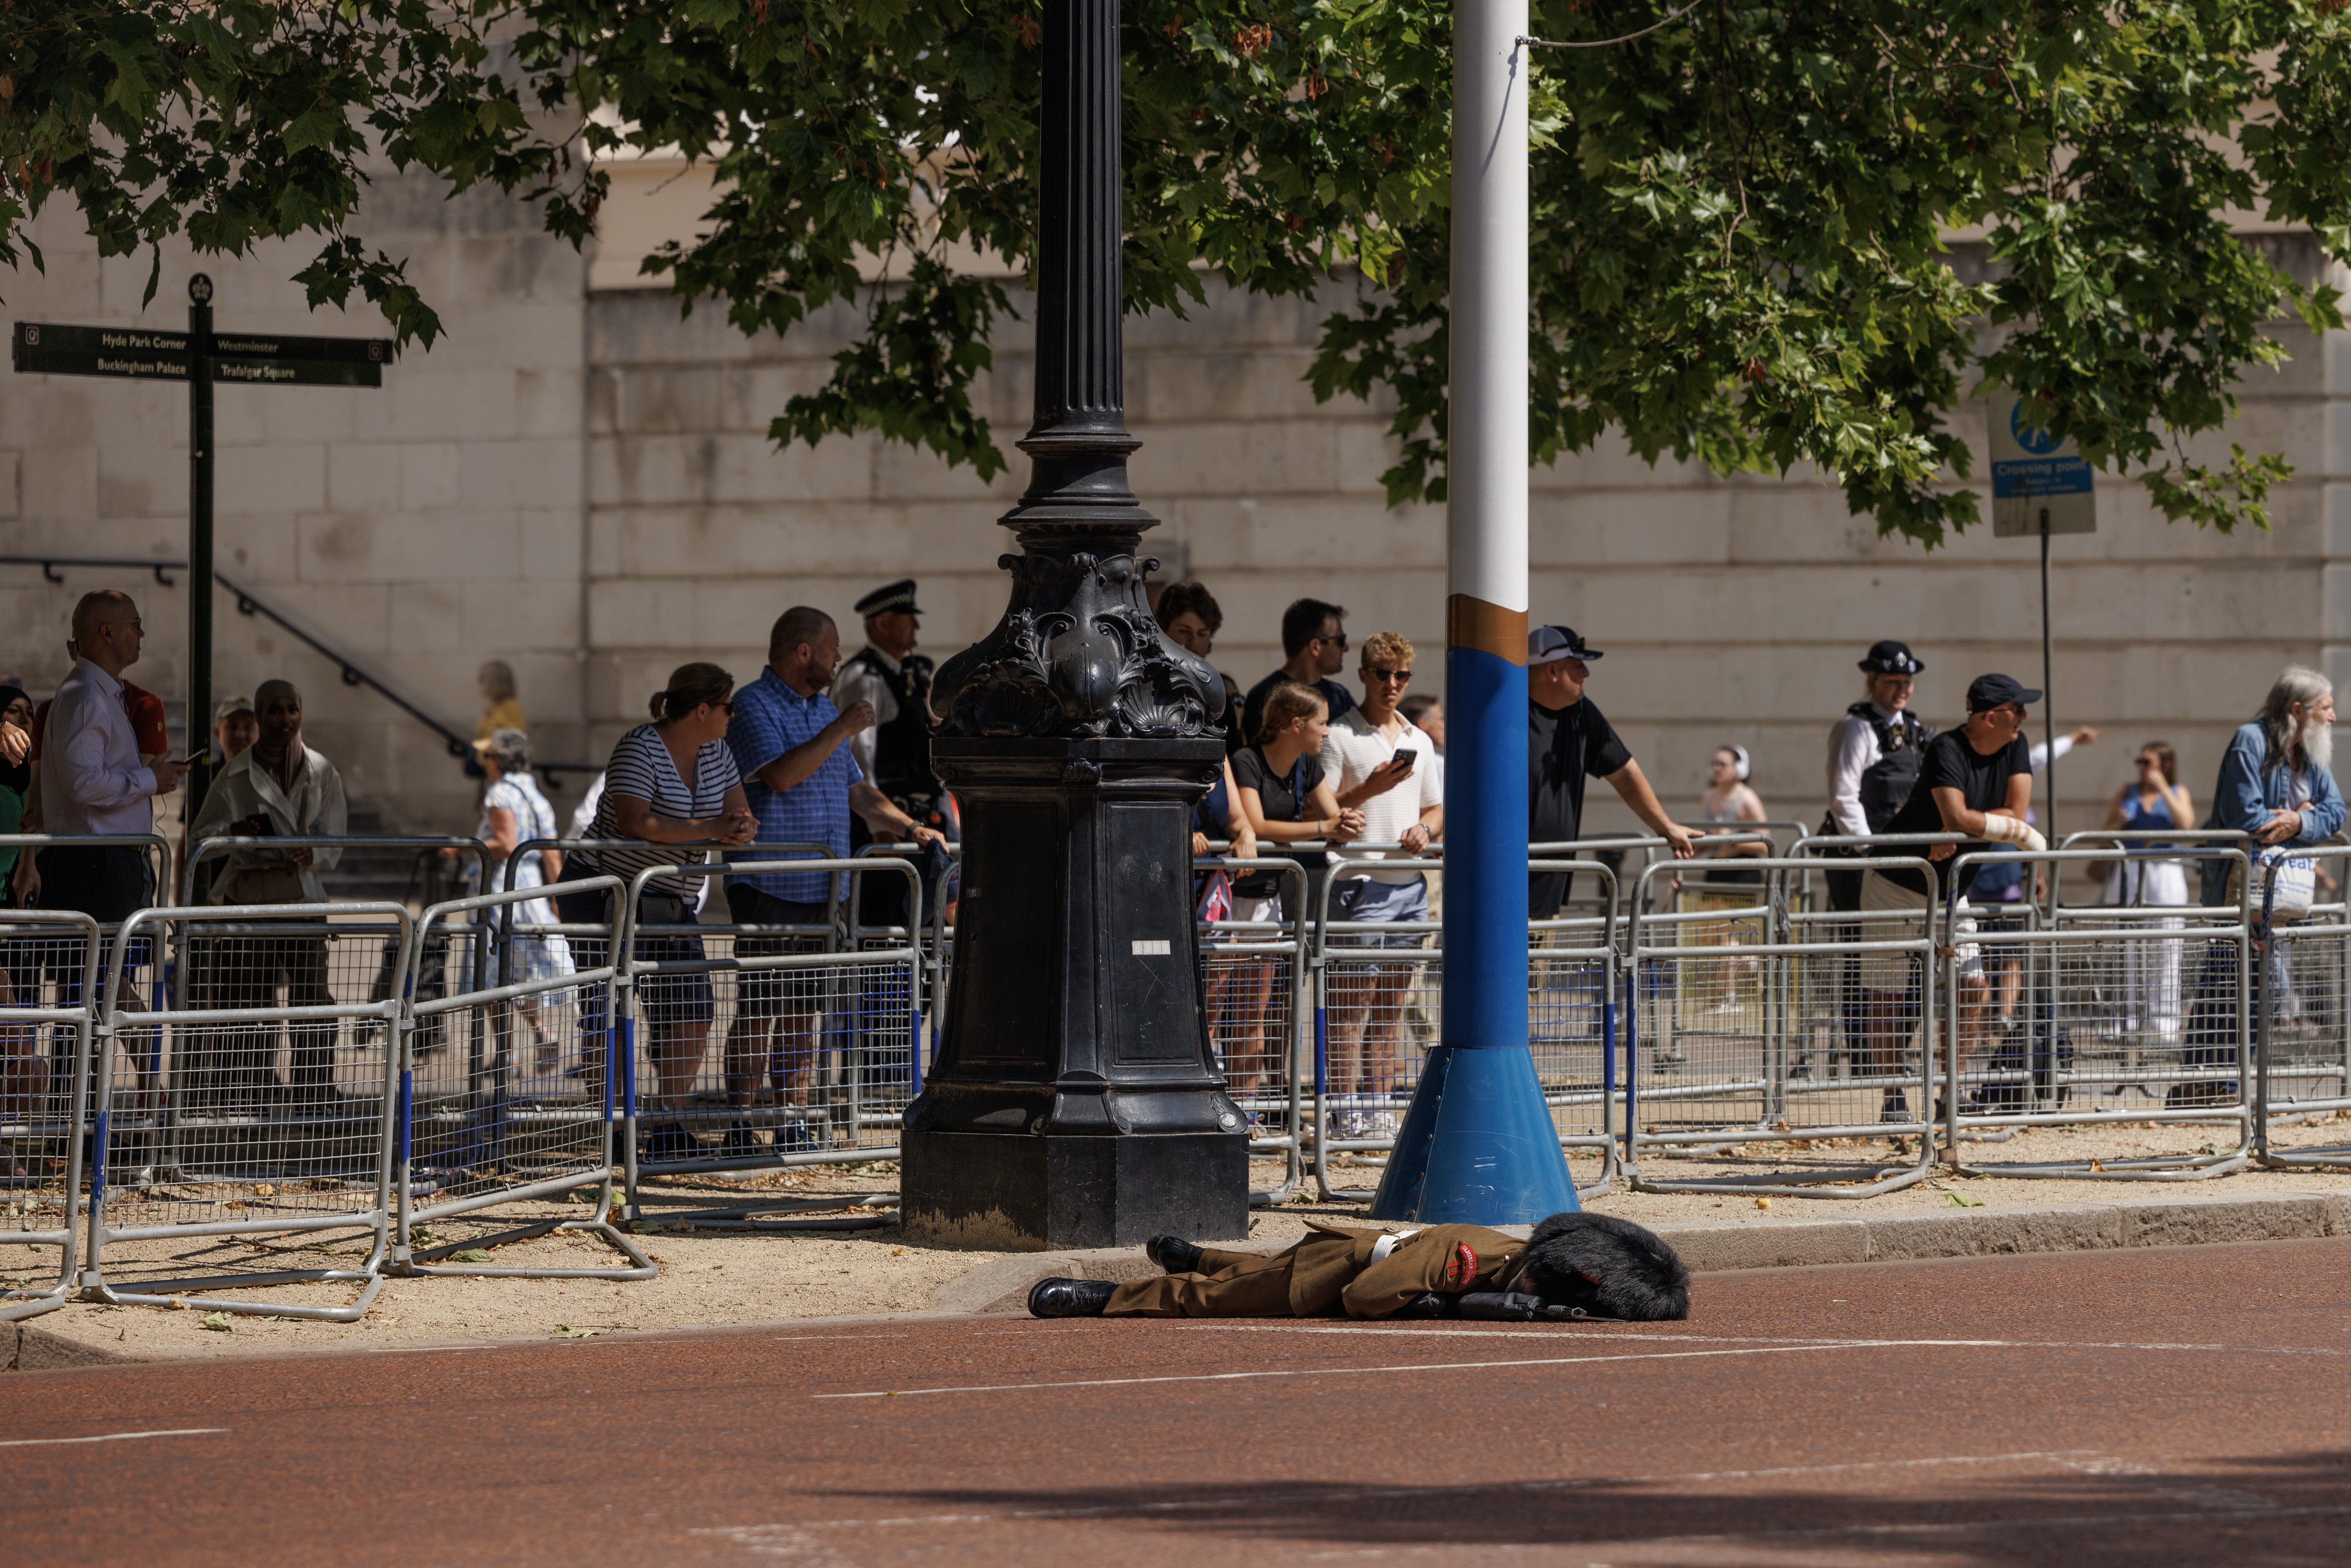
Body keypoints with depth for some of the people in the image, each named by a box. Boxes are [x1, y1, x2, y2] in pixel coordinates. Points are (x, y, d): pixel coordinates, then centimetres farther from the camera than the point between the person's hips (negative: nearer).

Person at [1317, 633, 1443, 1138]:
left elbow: (1436, 808, 23)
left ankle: (1380, 1111, 11)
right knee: (1352, 1007, -8)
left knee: (1391, 1007, 7)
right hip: (1359, 882, -6)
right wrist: (1369, 789, -19)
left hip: (1410, 884, 6)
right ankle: (1348, 1115, -9)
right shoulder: (1339, 736, -2)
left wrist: (1424, 828, 1)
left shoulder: (1420, 742, 18)